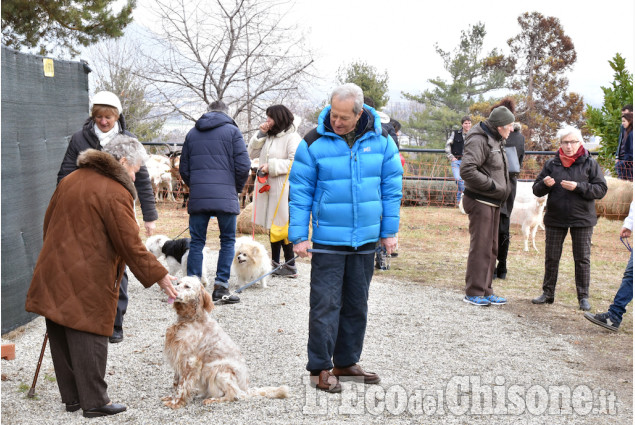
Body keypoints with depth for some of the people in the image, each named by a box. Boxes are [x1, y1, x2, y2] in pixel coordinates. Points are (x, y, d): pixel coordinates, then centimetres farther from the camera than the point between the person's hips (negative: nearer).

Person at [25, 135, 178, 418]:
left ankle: (71, 397, 24)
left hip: (53, 272, 8)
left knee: (61, 337, 13)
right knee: (88, 338, 1)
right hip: (88, 280, -8)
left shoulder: (71, 180, 12)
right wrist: (158, 276, -7)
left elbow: (49, 222, 20)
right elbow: (130, 244, -15)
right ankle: (94, 402, 8)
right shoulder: (116, 193, -13)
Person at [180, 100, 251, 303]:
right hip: (225, 196, -3)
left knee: (196, 242, 8)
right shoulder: (232, 131, 3)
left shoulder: (192, 133, 16)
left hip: (197, 197, 3)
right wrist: (237, 188, 11)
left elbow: (183, 168, 17)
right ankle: (221, 286, 0)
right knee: (228, 241, 5)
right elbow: (243, 165, -4)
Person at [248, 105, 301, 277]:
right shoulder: (269, 136, 15)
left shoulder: (292, 137, -10)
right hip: (268, 187, 8)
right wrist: (260, 135, 4)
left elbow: (295, 163, -20)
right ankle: (275, 262, 24)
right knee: (273, 226, 14)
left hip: (283, 189, -8)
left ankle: (290, 266, 4)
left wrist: (271, 166, -18)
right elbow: (252, 154, 15)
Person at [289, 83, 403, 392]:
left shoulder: (380, 140, 0)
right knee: (325, 304, -3)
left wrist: (389, 231, 5)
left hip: (365, 239, 4)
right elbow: (300, 191, -4)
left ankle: (346, 362, 26)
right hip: (327, 239, -3)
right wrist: (299, 236, -8)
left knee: (357, 305, 13)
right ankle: (320, 368, 8)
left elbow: (391, 186, 7)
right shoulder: (313, 143, -8)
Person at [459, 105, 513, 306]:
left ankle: (486, 291, 21)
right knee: (480, 247, -7)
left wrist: (505, 187, 12)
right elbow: (467, 170, -27)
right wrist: (491, 185, -21)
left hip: (493, 202, 10)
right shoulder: (479, 140, -16)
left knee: (491, 247, 13)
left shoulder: (496, 141, 17)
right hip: (480, 201, -10)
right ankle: (473, 292, 1)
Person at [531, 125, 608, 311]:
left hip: (582, 219, -2)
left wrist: (578, 187, -21)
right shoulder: (552, 164, 3)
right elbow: (536, 190, 5)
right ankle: (548, 294, 20)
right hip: (555, 219, 2)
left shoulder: (590, 163, -3)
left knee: (582, 259, 4)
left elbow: (601, 190, -8)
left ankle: (583, 297, 13)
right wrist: (544, 184, -17)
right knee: (551, 258, 9)